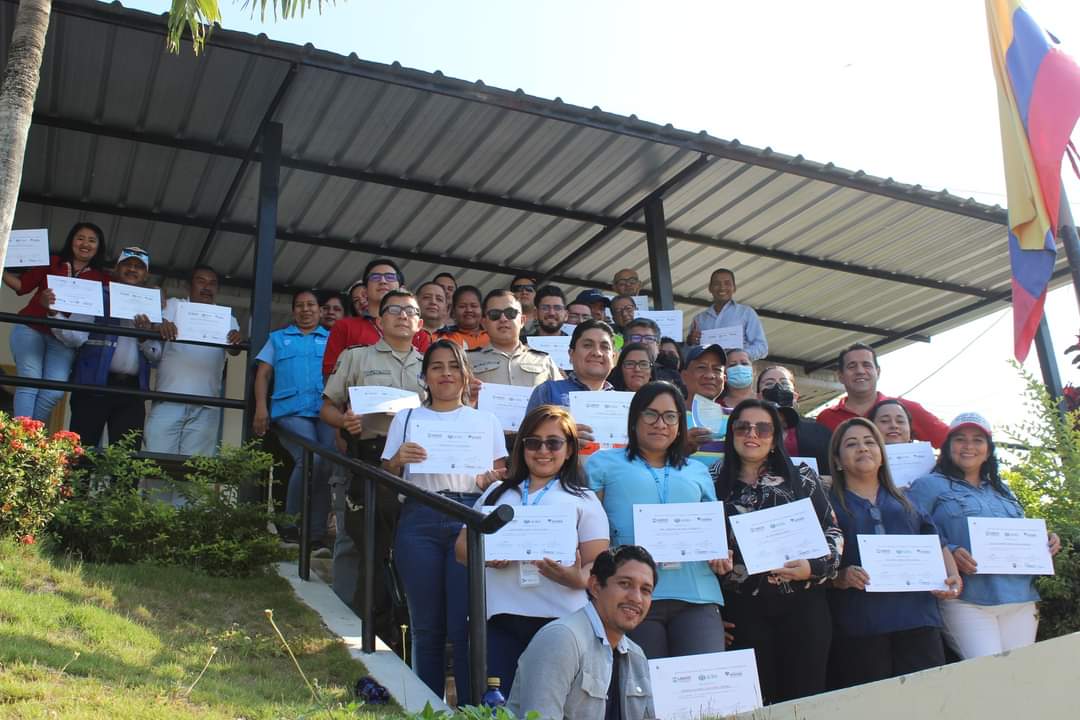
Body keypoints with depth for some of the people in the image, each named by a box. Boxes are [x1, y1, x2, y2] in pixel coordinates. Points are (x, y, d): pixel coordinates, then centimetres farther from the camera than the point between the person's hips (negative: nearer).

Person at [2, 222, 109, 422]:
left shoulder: (101, 279, 10)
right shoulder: (51, 262, 13)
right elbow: (22, 285, 11)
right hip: (31, 329, 0)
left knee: (54, 392, -16)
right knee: (29, 383, -16)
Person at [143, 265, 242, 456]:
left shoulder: (226, 318, 16)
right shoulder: (173, 306, 14)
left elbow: (234, 350, 2)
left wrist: (236, 341, -23)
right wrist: (162, 326, -27)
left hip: (206, 405, 1)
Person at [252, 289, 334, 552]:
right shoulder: (278, 339, 24)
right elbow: (263, 374, 16)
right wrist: (261, 409, 1)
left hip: (327, 411, 1)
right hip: (291, 410, -1)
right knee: (311, 459, -24)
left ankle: (316, 534, -5)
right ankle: (290, 525, -7)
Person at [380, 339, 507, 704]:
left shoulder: (486, 420, 15)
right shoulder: (406, 419, 15)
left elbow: (502, 478, 15)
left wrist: (490, 482, -7)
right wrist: (398, 459, -8)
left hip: (470, 520, -1)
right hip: (420, 521, 1)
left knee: (466, 625, -6)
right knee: (426, 625, 4)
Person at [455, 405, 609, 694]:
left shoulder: (583, 500, 12)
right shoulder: (497, 493, 20)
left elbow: (598, 563, 2)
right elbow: (463, 546, 18)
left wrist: (579, 579, -20)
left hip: (559, 619, -2)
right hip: (499, 616, 2)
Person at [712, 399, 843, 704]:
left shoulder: (801, 478, 6)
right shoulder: (716, 483, 5)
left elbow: (833, 532, 6)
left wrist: (815, 567, -10)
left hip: (802, 602, 0)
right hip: (744, 608, 0)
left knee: (807, 696, 3)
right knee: (757, 700, 4)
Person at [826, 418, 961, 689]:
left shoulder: (905, 501, 23)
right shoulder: (829, 505, 9)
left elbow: (937, 544, 21)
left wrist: (953, 576, 2)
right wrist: (841, 578, -17)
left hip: (917, 618, 4)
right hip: (859, 627, -3)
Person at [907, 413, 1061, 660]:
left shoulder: (1003, 491, 26)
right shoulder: (929, 486, 6)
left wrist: (1045, 544, 9)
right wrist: (948, 553, -21)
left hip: (1020, 601, 6)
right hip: (966, 601, -6)